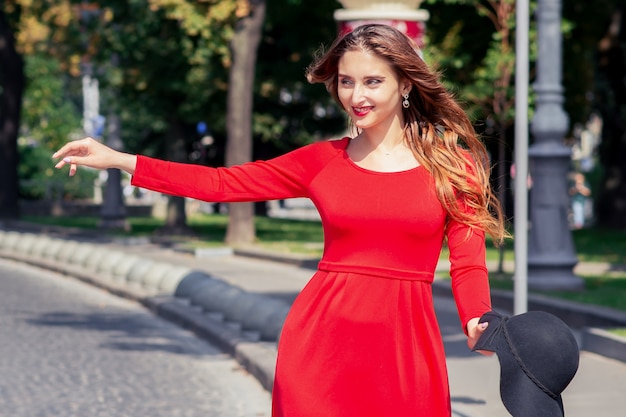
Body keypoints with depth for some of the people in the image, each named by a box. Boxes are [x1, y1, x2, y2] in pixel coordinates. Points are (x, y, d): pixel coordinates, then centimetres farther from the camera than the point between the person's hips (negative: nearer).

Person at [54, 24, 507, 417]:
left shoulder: (454, 166, 2)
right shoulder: (322, 162, 7)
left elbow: (468, 265, 1)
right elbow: (220, 183, 8)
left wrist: (478, 322, -20)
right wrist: (116, 159, 4)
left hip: (406, 347, -1)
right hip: (320, 341, 2)